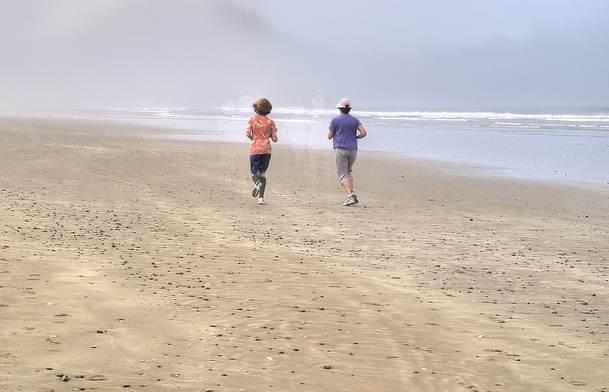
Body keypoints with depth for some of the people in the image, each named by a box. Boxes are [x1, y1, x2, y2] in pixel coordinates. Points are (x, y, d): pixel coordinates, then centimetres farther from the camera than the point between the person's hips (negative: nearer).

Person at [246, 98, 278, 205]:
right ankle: (261, 197, 1)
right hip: (266, 149, 1)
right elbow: (274, 139, -1)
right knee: (262, 173, 12)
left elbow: (247, 133, -12)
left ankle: (257, 183, -27)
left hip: (255, 149, -1)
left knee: (255, 173, 10)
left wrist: (252, 138, 9)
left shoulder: (252, 119, -2)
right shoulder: (270, 122, 0)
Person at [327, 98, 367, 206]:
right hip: (353, 149, 4)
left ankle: (350, 196, -21)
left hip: (341, 149, -4)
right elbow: (364, 133, -3)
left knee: (343, 175, -4)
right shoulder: (355, 120, 8)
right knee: (348, 171, 24)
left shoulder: (335, 120, -2)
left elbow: (329, 136, 2)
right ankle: (352, 192, 7)